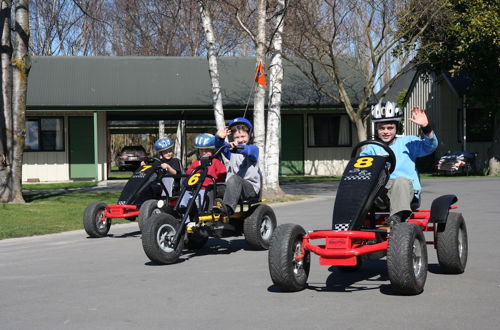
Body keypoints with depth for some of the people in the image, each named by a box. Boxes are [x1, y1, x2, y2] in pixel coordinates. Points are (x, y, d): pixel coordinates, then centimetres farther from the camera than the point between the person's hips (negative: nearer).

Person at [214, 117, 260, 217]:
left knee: (233, 178, -35)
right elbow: (220, 146, 4)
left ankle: (227, 207, -49)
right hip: (234, 187, 6)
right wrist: (219, 138, -20)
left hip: (250, 187, -6)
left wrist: (237, 147, -42)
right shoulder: (231, 150, 22)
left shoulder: (253, 149, 5)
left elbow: (249, 151, -20)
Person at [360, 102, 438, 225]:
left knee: (401, 181, -37)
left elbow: (430, 145, 2)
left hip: (406, 189, -1)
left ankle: (396, 217, -49)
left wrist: (426, 127, -15)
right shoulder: (372, 148, 21)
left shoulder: (407, 143, 17)